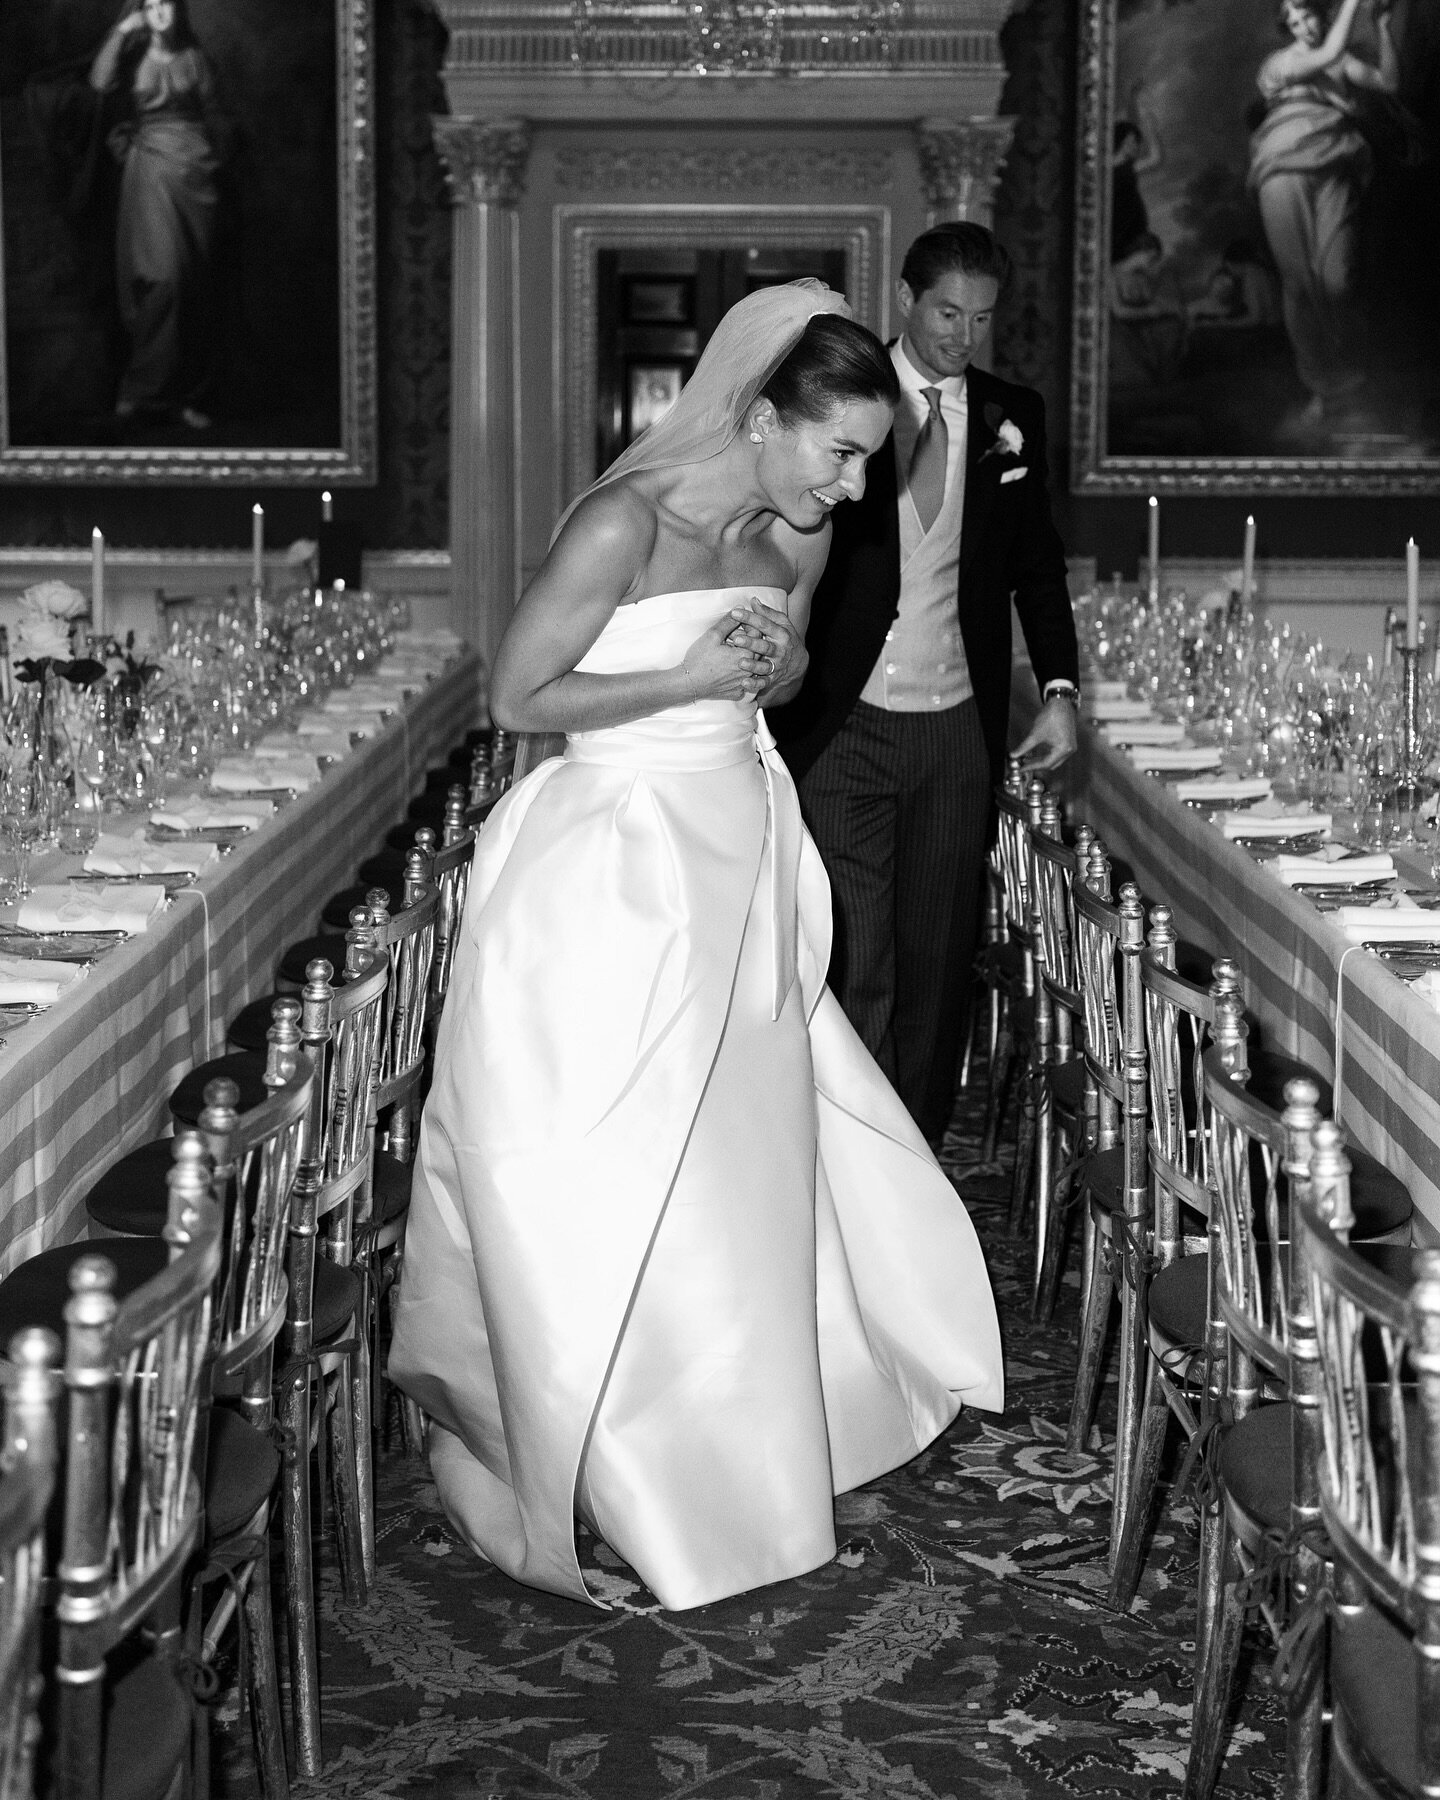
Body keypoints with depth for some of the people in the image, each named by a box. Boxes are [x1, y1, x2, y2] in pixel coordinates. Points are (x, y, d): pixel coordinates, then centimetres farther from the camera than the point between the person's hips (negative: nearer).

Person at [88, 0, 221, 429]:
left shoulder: (193, 57, 11)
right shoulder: (134, 55, 6)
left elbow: (210, 107, 14)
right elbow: (100, 81, -13)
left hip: (194, 169, 3)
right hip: (150, 170, -3)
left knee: (193, 283, 2)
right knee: (163, 273, -18)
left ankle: (186, 395, 7)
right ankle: (143, 386, -10)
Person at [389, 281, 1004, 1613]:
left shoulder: (799, 534, 1)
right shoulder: (627, 523, -21)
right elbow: (517, 697, -16)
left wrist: (774, 663, -7)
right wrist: (695, 676, -21)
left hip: (741, 854, 7)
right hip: (617, 868, -7)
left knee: (751, 1156, 17)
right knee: (612, 1190, 1)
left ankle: (746, 1426, 37)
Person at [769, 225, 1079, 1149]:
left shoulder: (1014, 416, 9)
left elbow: (1037, 561, 15)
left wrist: (1060, 688, 3)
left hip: (960, 731, 3)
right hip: (845, 727, -3)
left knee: (938, 961, 8)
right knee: (851, 964, -4)